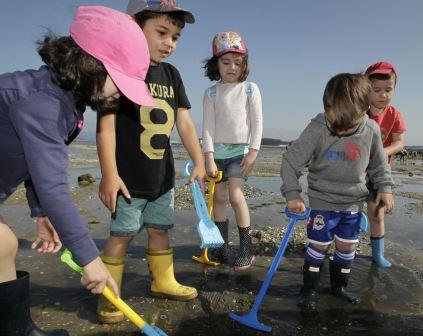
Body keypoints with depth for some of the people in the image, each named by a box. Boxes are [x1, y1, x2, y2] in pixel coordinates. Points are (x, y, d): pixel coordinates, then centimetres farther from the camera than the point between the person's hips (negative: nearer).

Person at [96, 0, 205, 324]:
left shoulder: (172, 74, 9)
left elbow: (185, 122, 7)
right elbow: (106, 124, -15)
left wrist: (199, 162, 3)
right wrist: (109, 173, -20)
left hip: (163, 176, 6)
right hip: (128, 177, -6)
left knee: (160, 229, 16)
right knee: (122, 234, 4)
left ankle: (164, 281, 33)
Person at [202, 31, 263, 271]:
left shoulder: (250, 89, 1)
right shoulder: (211, 93, 3)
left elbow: (257, 122, -1)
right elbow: (208, 126, -2)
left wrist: (253, 152, -9)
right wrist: (209, 157, -8)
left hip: (240, 150, -2)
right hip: (217, 151, 2)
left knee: (236, 196, -15)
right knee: (219, 198, 6)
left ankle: (246, 249, 0)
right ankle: (222, 247, 19)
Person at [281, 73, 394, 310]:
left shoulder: (372, 130, -10)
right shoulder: (317, 128, -22)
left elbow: (379, 163, 9)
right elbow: (291, 161, -16)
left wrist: (384, 188, 2)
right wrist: (292, 194, -20)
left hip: (354, 203, 4)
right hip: (322, 201, -3)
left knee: (347, 246, 15)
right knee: (319, 246, 4)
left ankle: (338, 286, 36)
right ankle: (309, 289, 24)